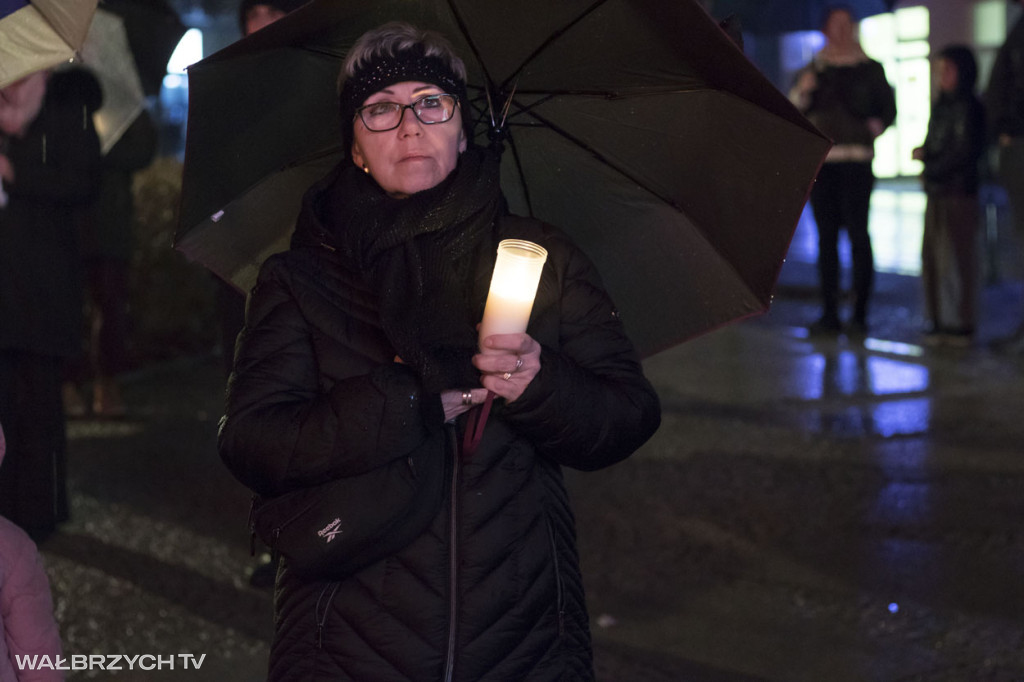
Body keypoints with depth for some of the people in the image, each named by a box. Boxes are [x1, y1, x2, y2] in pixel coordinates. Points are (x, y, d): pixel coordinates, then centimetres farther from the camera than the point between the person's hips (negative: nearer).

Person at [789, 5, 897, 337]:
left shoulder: (869, 69, 8)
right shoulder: (812, 70, 14)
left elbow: (888, 108, 13)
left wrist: (873, 129, -4)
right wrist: (802, 90, -10)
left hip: (856, 161, -3)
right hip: (819, 161, 3)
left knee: (857, 233, -7)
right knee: (826, 236, 3)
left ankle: (860, 313, -5)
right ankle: (829, 312, 5)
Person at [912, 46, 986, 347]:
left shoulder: (968, 107, -8)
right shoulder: (942, 106, 16)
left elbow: (965, 152, -13)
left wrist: (932, 171, -9)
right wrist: (924, 153, 1)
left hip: (959, 193, -8)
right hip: (937, 193, 8)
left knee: (956, 257, -7)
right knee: (931, 255, 8)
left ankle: (961, 324, -3)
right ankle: (939, 319, 14)